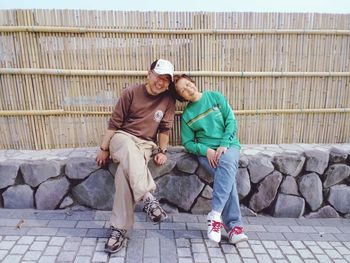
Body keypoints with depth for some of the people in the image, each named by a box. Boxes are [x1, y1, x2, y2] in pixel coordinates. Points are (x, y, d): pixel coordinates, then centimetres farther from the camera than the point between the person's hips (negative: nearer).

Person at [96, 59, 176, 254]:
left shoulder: (168, 100, 3)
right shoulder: (131, 92, -3)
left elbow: (165, 128, 6)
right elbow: (115, 122, -2)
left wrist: (162, 151, -6)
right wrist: (104, 149, -3)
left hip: (146, 144, 1)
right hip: (122, 137, 0)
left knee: (126, 171, -29)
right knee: (129, 149, -39)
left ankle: (119, 228, -21)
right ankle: (148, 198, -41)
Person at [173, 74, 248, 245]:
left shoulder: (215, 97, 7)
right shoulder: (186, 115, 8)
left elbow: (231, 121, 1)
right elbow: (188, 143, 5)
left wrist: (224, 145, -13)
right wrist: (206, 150, -15)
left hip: (228, 145, 0)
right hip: (206, 151, 0)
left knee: (227, 163, -35)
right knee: (227, 176, -28)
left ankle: (215, 215, -34)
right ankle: (234, 226, -25)